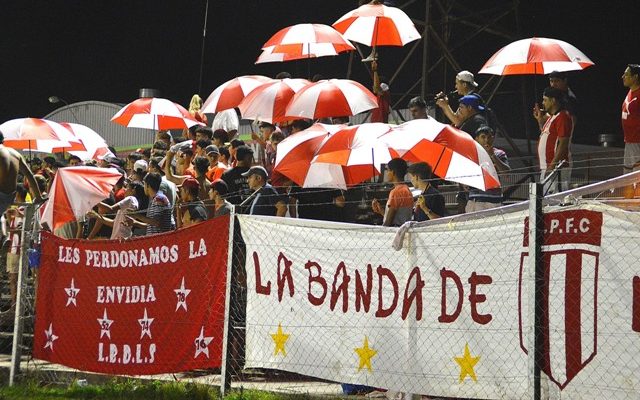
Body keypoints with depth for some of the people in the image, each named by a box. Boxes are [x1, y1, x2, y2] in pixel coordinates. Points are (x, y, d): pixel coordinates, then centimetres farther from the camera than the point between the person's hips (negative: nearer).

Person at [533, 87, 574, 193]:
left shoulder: (563, 117, -13)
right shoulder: (552, 117, 20)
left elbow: (563, 144, -19)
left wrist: (552, 165, -23)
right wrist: (540, 120, 24)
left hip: (557, 168, -11)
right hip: (546, 168, 11)